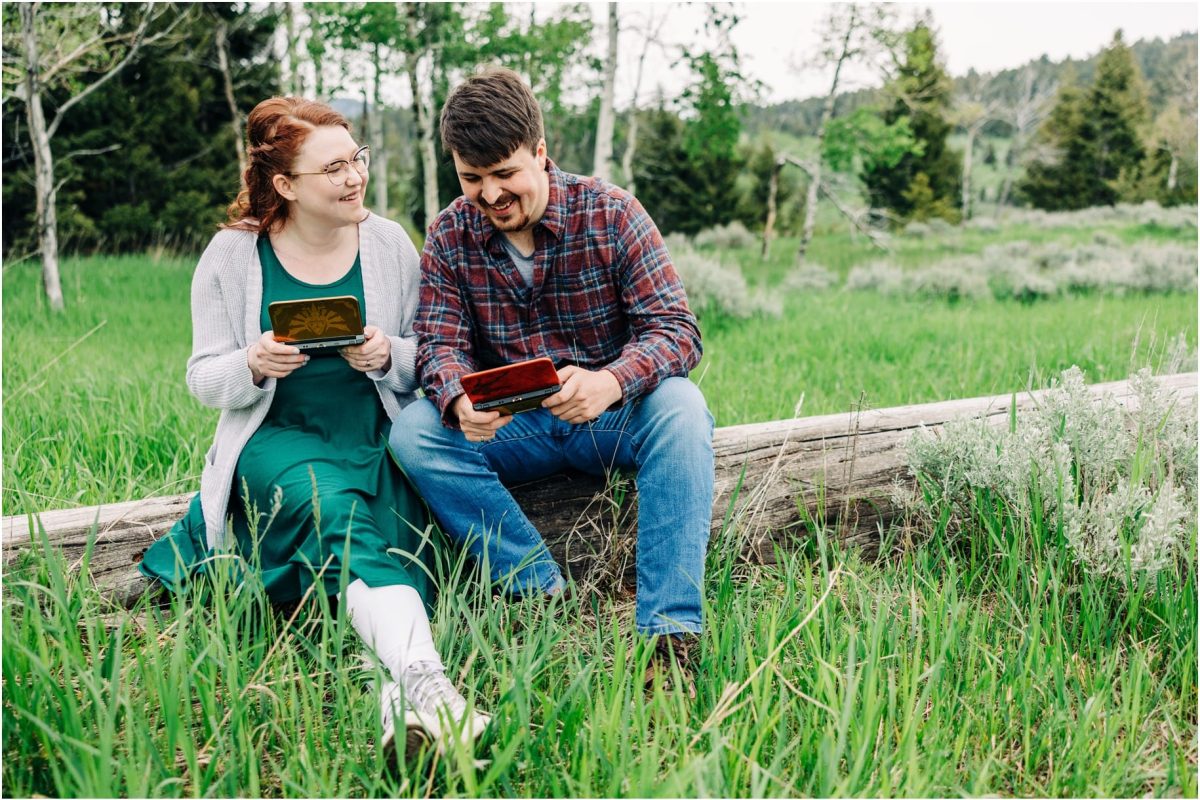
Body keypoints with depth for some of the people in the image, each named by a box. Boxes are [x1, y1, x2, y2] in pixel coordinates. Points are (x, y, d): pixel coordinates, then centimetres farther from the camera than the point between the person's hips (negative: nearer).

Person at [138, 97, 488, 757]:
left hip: (377, 438, 7)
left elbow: (428, 356, 11)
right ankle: (422, 675, -51)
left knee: (389, 536, -29)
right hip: (277, 437, -7)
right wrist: (253, 366, -18)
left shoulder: (389, 243, 7)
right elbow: (203, 380, 6)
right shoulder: (231, 256, 3)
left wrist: (389, 355, -14)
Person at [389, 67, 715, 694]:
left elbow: (675, 330, -17)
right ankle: (549, 597, -26)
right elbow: (439, 344, -9)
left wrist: (610, 383, -40)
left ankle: (670, 632, -36)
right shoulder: (450, 237, -2)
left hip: (614, 417, -2)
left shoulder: (609, 214, -10)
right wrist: (460, 400, -35)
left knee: (679, 407, -34)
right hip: (513, 428, 2)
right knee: (414, 432, -24)